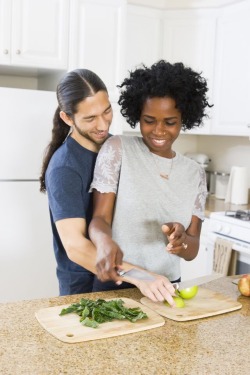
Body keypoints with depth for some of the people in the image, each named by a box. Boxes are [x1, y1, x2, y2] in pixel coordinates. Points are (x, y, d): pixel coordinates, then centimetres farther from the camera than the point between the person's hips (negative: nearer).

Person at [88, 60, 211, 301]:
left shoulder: (195, 173, 7)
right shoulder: (117, 148, -3)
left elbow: (192, 251, 3)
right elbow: (100, 218, -8)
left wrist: (181, 238, -20)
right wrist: (105, 242, -30)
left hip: (167, 287, 3)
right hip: (115, 285, -3)